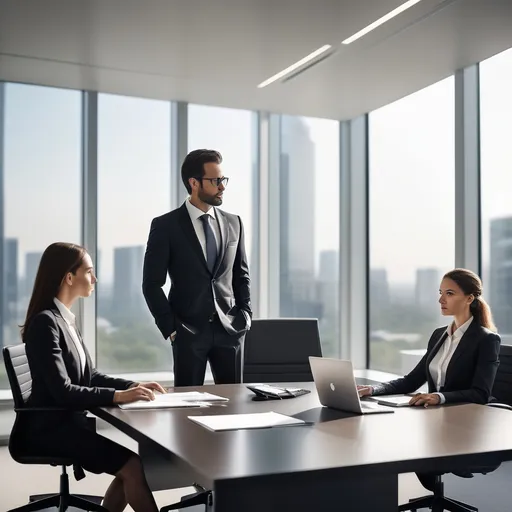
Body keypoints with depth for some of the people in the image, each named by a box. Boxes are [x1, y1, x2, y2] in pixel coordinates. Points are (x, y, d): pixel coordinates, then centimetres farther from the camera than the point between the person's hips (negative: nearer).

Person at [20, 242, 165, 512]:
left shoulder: (65, 318, 11)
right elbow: (62, 391, -24)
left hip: (69, 421, 9)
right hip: (50, 427, -9)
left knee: (136, 458, -1)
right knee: (136, 468, -18)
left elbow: (89, 376, 12)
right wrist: (118, 396, -29)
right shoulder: (45, 322, -17)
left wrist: (132, 385, -1)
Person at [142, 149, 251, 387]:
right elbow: (152, 284, -4)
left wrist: (245, 314, 3)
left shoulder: (233, 223, 8)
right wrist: (170, 328, -8)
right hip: (188, 331, -3)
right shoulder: (165, 226, -5)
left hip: (230, 328, 3)